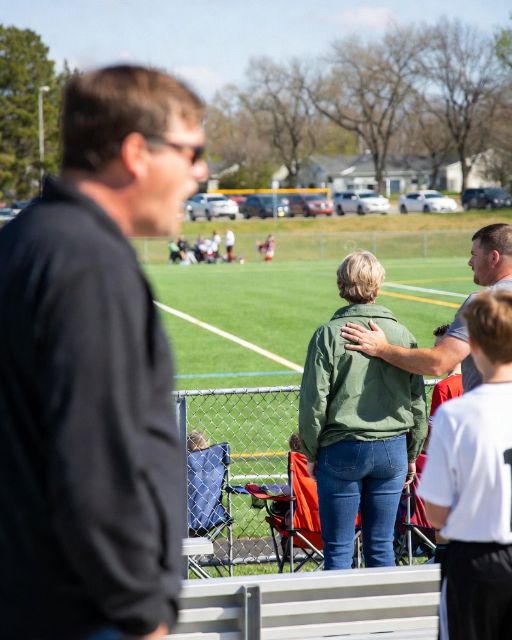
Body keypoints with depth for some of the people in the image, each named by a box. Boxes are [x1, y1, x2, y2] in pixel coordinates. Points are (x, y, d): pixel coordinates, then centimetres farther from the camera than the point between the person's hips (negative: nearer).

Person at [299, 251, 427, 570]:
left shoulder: (329, 334, -8)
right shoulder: (402, 334, 2)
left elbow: (314, 402, -7)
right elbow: (418, 403, 6)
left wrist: (312, 453, 6)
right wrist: (412, 455, 17)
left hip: (342, 450, -3)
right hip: (393, 448, 3)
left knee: (338, 549, 4)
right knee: (381, 545, 11)